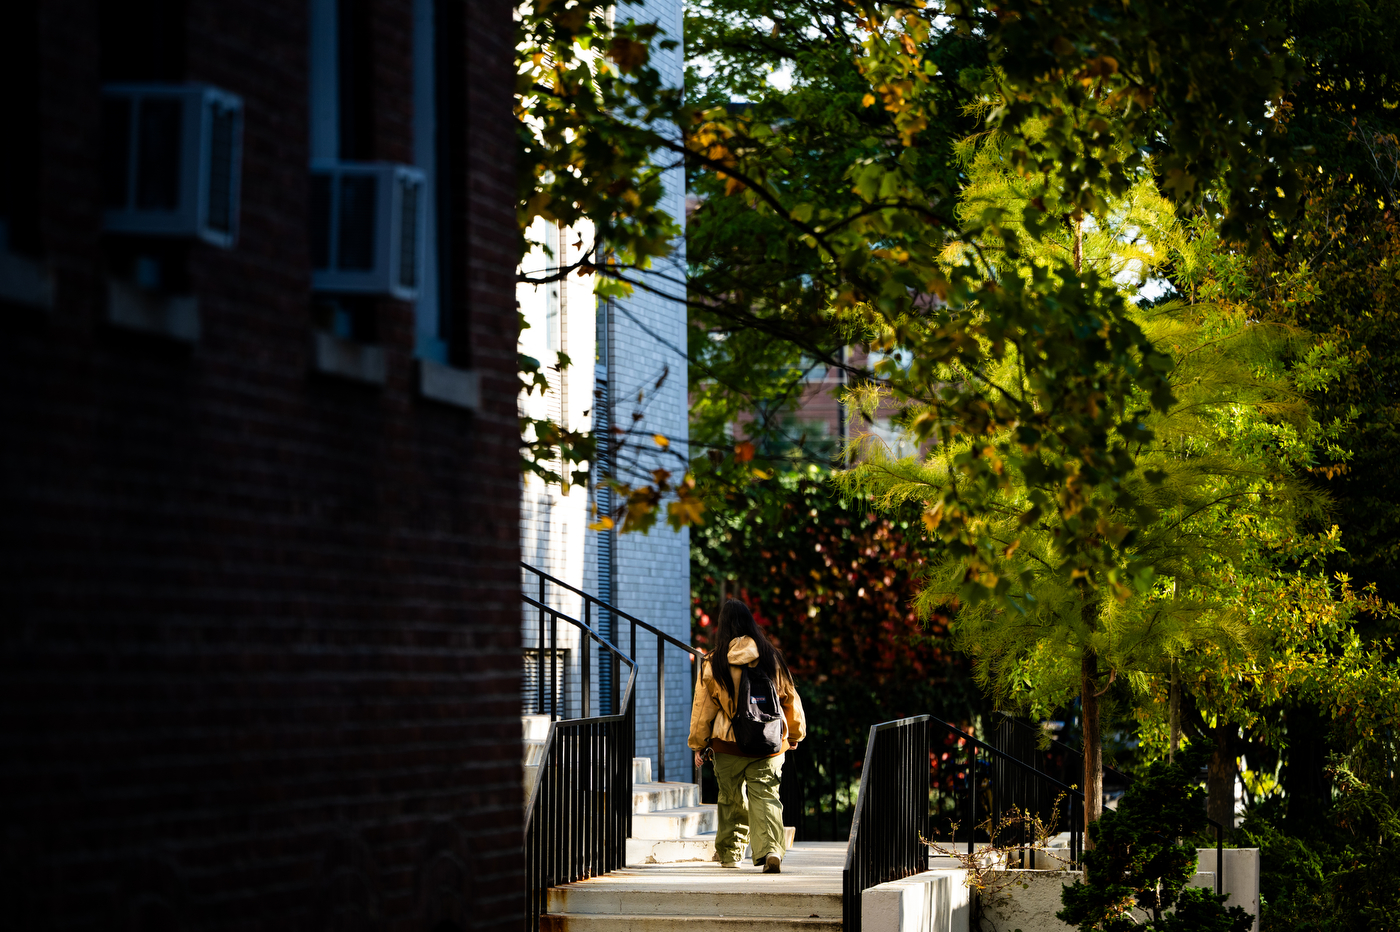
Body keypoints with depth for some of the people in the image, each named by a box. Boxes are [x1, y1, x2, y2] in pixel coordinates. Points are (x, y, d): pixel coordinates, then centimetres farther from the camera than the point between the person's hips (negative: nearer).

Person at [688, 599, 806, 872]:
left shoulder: (713, 663, -6)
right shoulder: (771, 657, 0)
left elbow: (703, 706, 0)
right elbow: (790, 698, 10)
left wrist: (699, 744, 11)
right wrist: (794, 734, 25)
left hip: (728, 746, -1)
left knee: (731, 798, 15)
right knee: (765, 796, -2)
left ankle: (729, 852, 27)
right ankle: (770, 848, -23)